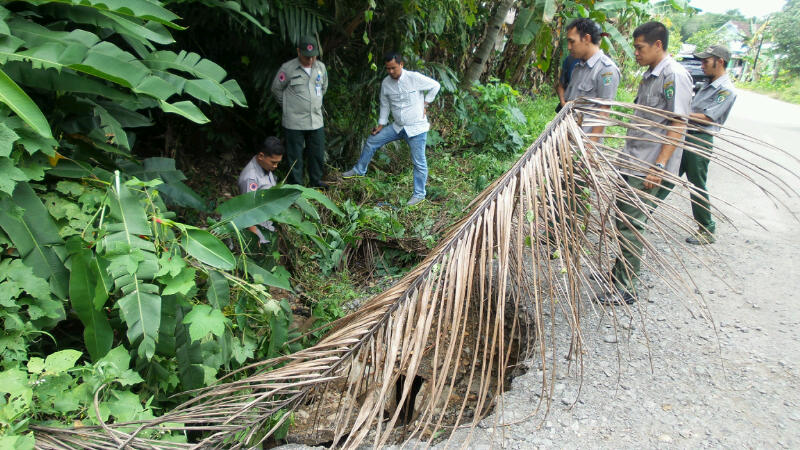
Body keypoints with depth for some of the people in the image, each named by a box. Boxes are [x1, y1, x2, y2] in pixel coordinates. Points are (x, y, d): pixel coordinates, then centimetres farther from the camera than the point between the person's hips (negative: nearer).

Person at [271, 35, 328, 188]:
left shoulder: (321, 67, 5)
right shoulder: (287, 68, -10)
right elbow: (276, 89, 2)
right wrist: (289, 106, 8)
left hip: (316, 121, 5)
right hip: (294, 123, -5)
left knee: (318, 154, 13)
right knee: (295, 157, 2)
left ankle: (316, 181, 31)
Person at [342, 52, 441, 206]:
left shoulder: (415, 78, -16)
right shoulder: (386, 83, -1)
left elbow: (435, 86, -3)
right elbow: (385, 105, 11)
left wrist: (425, 103, -5)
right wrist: (381, 125, 9)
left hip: (417, 128, -5)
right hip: (398, 126, 5)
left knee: (419, 162, -1)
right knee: (372, 141, 7)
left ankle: (419, 194, 13)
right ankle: (359, 170, 25)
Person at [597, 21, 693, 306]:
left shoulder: (675, 76, -14)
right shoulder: (649, 76, 15)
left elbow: (678, 125, -18)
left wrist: (659, 166, -23)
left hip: (651, 168, -9)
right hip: (632, 163, 9)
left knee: (630, 226, -6)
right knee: (622, 221, 15)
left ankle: (625, 289, 4)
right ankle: (620, 272, 30)